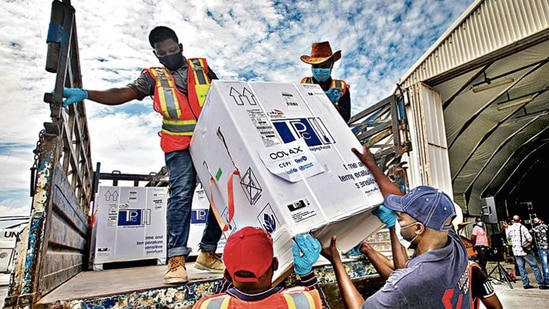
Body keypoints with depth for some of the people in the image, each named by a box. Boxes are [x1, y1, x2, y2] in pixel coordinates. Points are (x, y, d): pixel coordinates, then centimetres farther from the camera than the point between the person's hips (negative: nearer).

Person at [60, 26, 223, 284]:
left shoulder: (201, 67, 14)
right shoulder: (153, 77, 11)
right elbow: (122, 94, 0)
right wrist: (84, 94, -13)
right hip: (179, 146, -2)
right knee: (181, 194, -16)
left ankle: (208, 253, 12)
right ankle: (176, 260, -11)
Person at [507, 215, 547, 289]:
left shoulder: (510, 228, 2)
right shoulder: (522, 227, -11)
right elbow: (529, 238, -13)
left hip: (516, 251, 4)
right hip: (525, 250, -4)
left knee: (521, 267, 9)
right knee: (534, 266, 5)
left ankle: (526, 284, 11)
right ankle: (541, 283, 6)